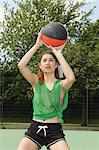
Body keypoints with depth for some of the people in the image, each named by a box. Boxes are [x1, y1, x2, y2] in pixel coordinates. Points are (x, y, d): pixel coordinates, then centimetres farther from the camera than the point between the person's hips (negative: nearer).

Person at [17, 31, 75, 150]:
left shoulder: (61, 85, -2)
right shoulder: (36, 82, 4)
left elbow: (71, 78, -27)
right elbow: (21, 65, -13)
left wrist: (58, 53, -21)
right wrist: (37, 45, -14)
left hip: (54, 130, -2)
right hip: (34, 128, 2)